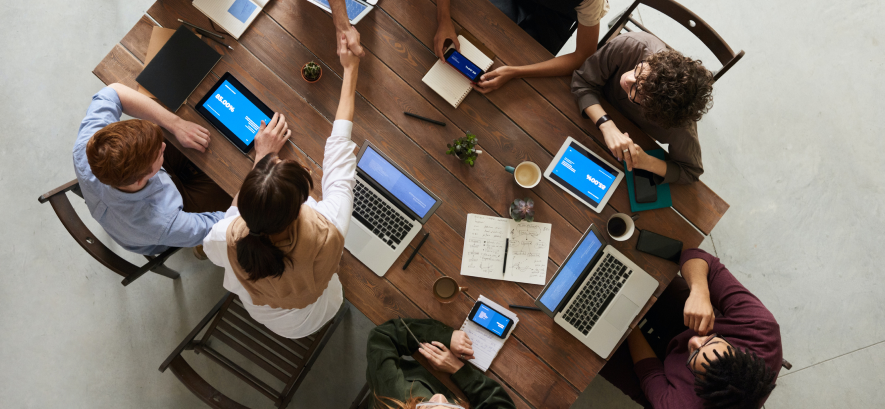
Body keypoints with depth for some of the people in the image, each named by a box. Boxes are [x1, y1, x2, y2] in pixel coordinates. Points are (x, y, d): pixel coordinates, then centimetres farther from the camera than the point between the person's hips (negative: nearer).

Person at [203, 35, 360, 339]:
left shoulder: (227, 240, -41)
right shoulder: (327, 233, -45)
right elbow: (339, 149, -29)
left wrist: (262, 158, -12)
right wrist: (350, 70, -15)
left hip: (259, 314, 1)